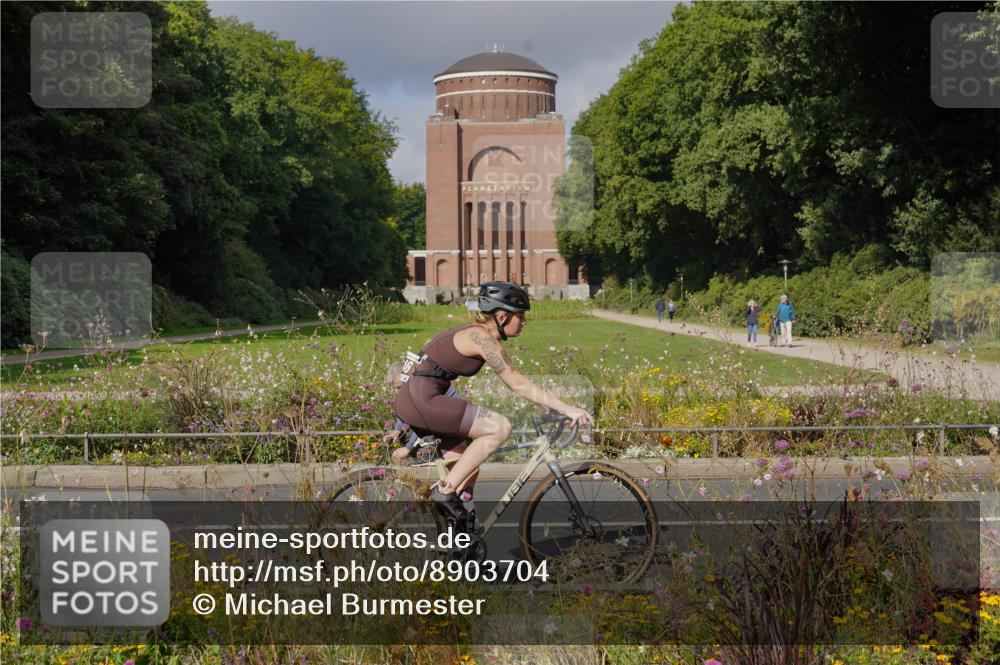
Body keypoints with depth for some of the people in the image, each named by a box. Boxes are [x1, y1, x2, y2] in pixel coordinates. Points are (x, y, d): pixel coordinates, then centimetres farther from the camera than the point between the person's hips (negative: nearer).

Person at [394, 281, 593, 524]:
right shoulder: (482, 338, -14)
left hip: (413, 399, 10)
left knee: (467, 469, 13)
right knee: (500, 427, -15)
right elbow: (518, 384, -18)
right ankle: (446, 491, -10)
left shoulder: (479, 333, 15)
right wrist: (566, 408, -18)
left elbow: (516, 383, 20)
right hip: (421, 399, -10)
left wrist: (561, 408, 18)